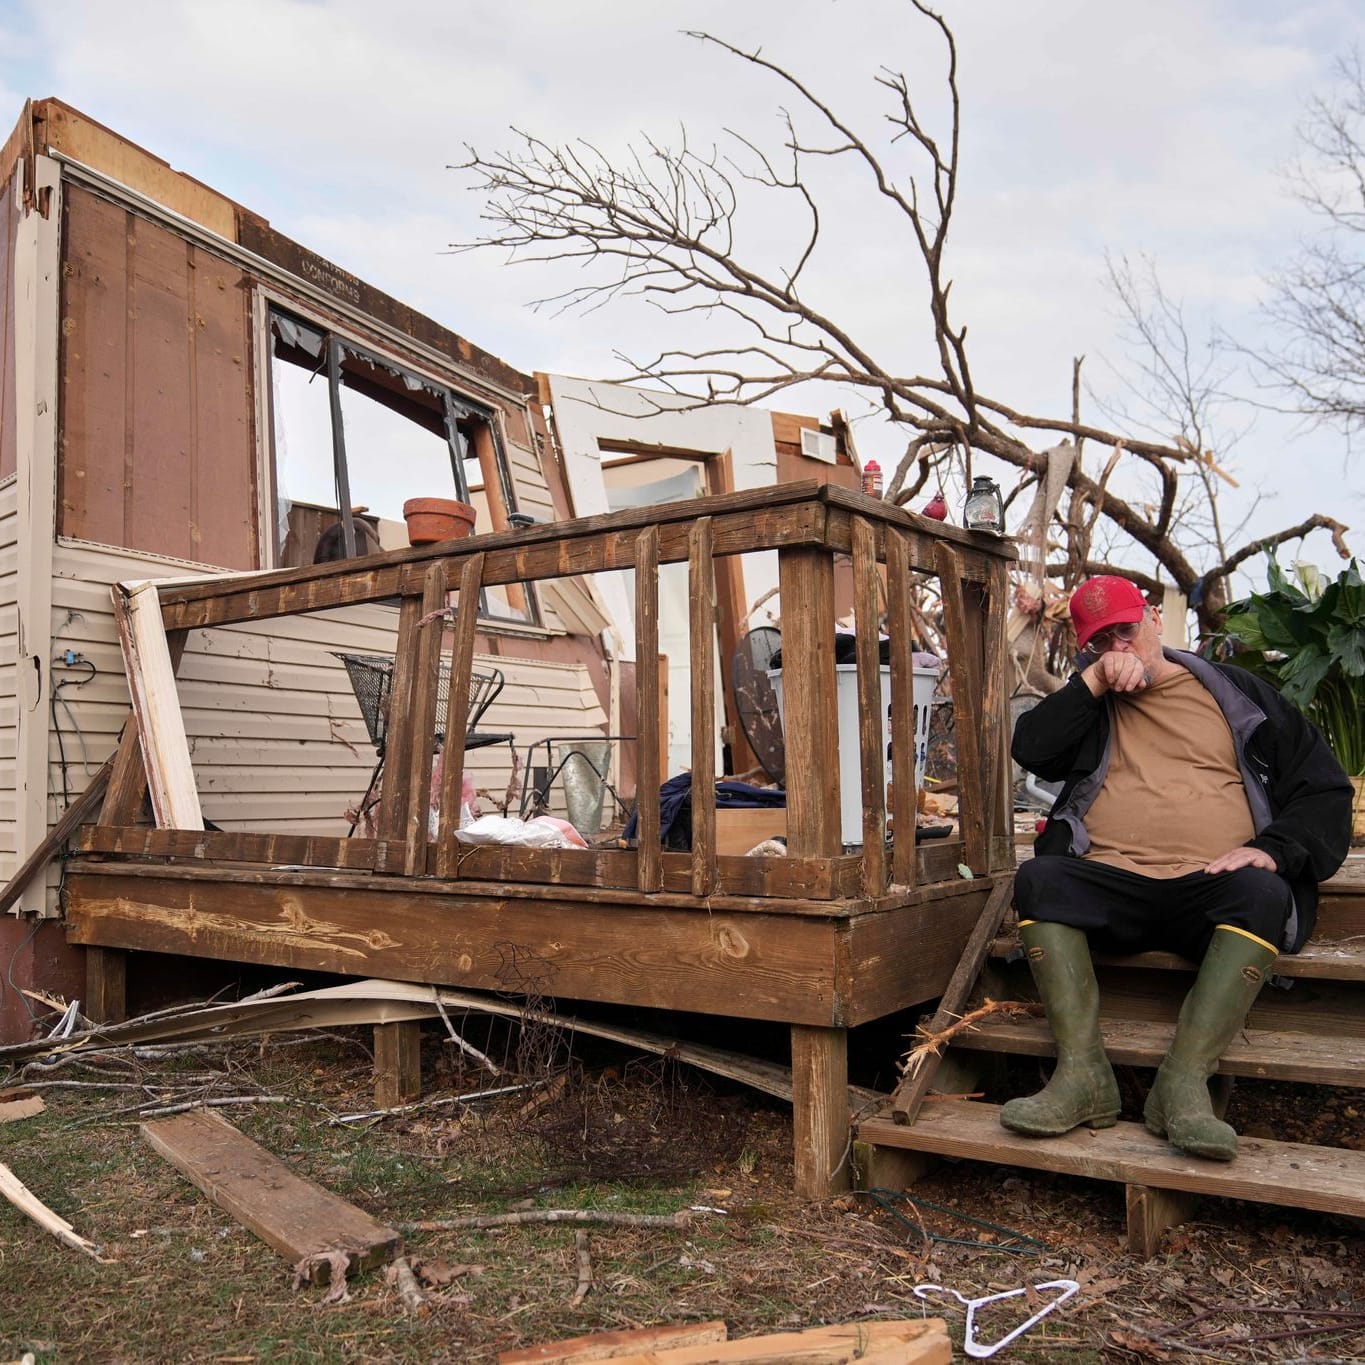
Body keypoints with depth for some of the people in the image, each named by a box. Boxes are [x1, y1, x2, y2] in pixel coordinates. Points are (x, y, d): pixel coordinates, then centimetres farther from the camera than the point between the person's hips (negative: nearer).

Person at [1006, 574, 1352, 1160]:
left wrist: (1273, 849, -7)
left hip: (1212, 889, -1)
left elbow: (1324, 789, 11)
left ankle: (1184, 1083, -36)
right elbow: (1031, 750, 2)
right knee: (1039, 878, -28)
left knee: (1260, 893, -33)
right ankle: (1083, 1075, -32)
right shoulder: (1089, 705, 22)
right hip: (1107, 884, 1)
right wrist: (1093, 682, -1)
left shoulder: (1237, 693, 18)